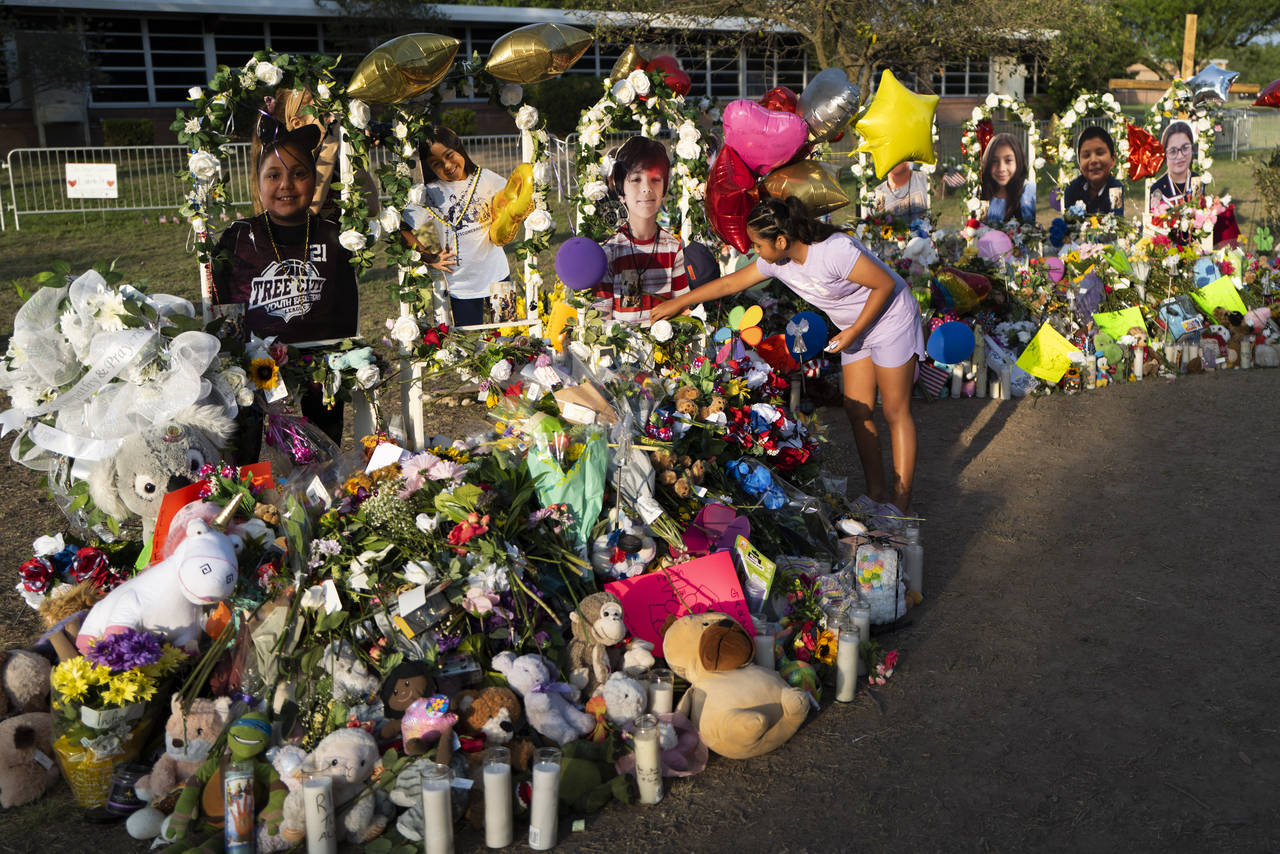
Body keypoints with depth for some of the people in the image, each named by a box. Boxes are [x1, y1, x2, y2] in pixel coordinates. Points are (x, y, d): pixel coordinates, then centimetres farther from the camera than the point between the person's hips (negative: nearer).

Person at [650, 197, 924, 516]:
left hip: (890, 318, -8)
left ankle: (900, 501, 2)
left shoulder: (834, 251, -33)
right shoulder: (777, 262, -9)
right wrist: (678, 303, 8)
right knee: (857, 410, 6)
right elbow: (731, 282, 4)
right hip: (854, 327, 8)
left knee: (896, 410, -3)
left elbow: (886, 284, -25)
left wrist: (854, 331, -21)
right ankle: (877, 491, 17)